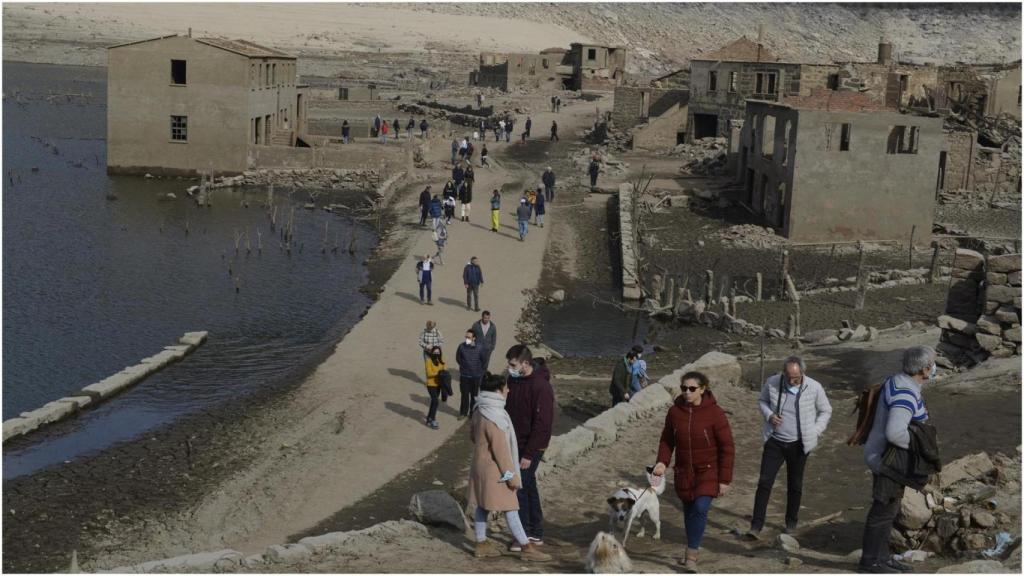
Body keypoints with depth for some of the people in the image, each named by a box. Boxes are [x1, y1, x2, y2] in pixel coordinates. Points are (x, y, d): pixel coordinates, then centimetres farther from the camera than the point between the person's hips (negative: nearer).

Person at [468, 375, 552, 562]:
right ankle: (526, 548, 4)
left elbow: (472, 433, 18)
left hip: (479, 464, 9)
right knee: (510, 508, -2)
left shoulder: (479, 411, 3)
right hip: (494, 469, -9)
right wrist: (511, 474, -17)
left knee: (481, 505, 15)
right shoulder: (494, 417, -25)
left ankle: (481, 543, 24)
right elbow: (500, 448, -23)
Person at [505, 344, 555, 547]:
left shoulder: (540, 387, -22)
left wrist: (528, 454, -22)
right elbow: (508, 410, 15)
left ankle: (525, 535, 4)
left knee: (519, 488, -7)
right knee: (528, 487, 14)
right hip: (514, 444, 8)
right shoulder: (513, 380, 3)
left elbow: (542, 425, -23)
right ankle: (536, 534, 24)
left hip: (531, 448, -8)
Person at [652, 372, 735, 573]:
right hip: (684, 471, 4)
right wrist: (662, 461, -12)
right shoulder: (675, 411, -5)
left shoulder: (715, 413, -15)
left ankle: (691, 556, -9)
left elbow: (727, 447, -11)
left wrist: (725, 479, -11)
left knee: (700, 509, -18)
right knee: (689, 511, 13)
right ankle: (692, 550, 33)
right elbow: (667, 440, 7)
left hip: (708, 471, -4)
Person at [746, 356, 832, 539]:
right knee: (764, 482, -7)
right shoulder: (772, 383, -10)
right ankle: (756, 526, -5)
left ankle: (791, 523, 29)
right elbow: (762, 401, 8)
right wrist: (769, 415, -11)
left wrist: (815, 432, -4)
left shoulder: (814, 388, -12)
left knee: (795, 485, 12)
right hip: (774, 441, 0)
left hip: (798, 444, 0)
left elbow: (825, 410, 4)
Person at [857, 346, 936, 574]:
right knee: (883, 511, 0)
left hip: (888, 457, 10)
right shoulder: (906, 394, -27)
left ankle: (881, 556, 27)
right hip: (889, 460, -10)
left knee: (889, 510, 17)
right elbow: (895, 432, -37)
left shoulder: (898, 381, 5)